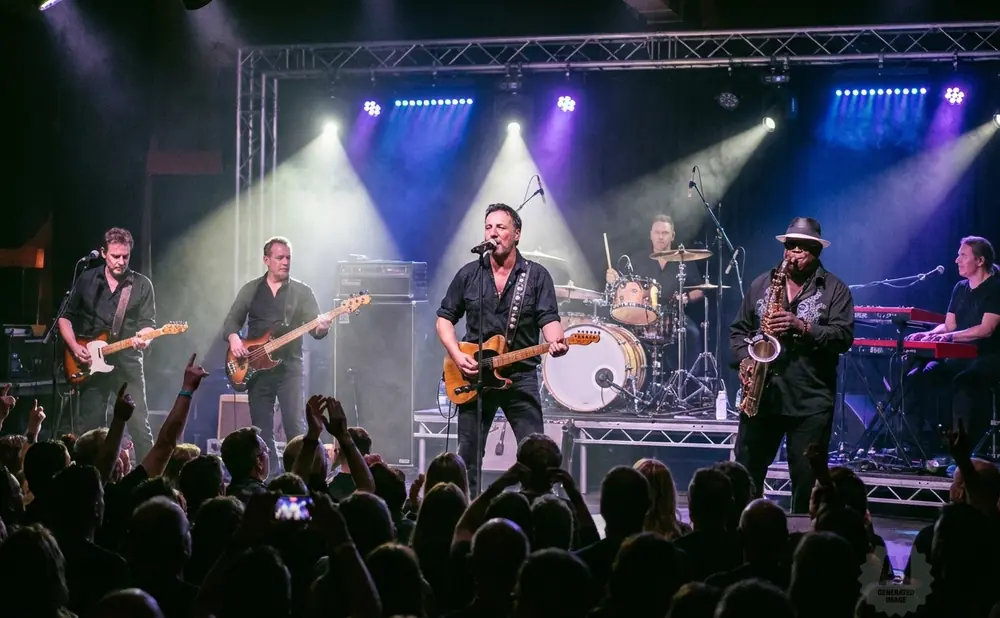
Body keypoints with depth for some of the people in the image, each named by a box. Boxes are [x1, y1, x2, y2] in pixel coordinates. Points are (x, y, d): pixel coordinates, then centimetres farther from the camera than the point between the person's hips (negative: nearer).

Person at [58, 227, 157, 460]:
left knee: (139, 426, -6)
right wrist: (75, 347, -5)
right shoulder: (86, 280, 5)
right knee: (90, 429, 3)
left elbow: (148, 324, 0)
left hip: (128, 363, -1)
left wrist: (142, 339, -23)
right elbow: (65, 317, 10)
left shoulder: (142, 285, 2)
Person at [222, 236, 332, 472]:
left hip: (290, 368, -2)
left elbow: (314, 327, -4)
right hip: (257, 368, 2)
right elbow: (231, 321, 11)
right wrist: (233, 338, -10)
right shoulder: (250, 290, 10)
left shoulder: (302, 291, 3)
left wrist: (321, 327, -28)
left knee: (296, 427, -13)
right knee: (262, 431, 5)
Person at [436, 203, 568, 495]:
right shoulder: (468, 274, 6)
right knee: (468, 456, 5)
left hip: (521, 375, -1)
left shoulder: (537, 276, 2)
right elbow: (444, 318, 10)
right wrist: (458, 356, -6)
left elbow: (549, 319, -6)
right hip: (474, 377, 2)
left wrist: (555, 342, -30)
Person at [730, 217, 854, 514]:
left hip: (811, 402, -3)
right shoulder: (761, 284, 13)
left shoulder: (835, 289, 2)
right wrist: (745, 359, -4)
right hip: (760, 394, 3)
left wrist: (803, 327, -20)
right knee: (745, 473, 4)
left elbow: (844, 336, -9)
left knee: (807, 479, 0)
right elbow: (739, 330, 14)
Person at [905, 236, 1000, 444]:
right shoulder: (960, 288, 15)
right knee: (917, 378, -14)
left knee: (964, 381, -38)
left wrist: (951, 337, -30)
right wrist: (928, 334, -7)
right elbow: (948, 325, 14)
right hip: (959, 357, 7)